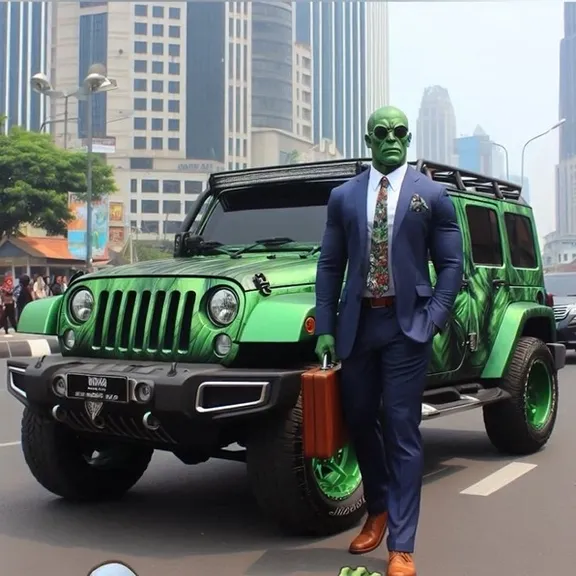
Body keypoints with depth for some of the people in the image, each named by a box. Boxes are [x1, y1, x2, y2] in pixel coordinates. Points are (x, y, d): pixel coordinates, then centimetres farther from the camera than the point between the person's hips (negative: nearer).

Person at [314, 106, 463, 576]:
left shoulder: (433, 195, 2)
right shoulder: (343, 197, 8)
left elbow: (450, 264, 1)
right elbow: (330, 266, 8)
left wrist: (432, 321, -11)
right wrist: (325, 329, 1)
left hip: (407, 324, -3)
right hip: (357, 323, 3)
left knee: (402, 431, -3)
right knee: (359, 422, 12)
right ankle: (378, 510, 37)